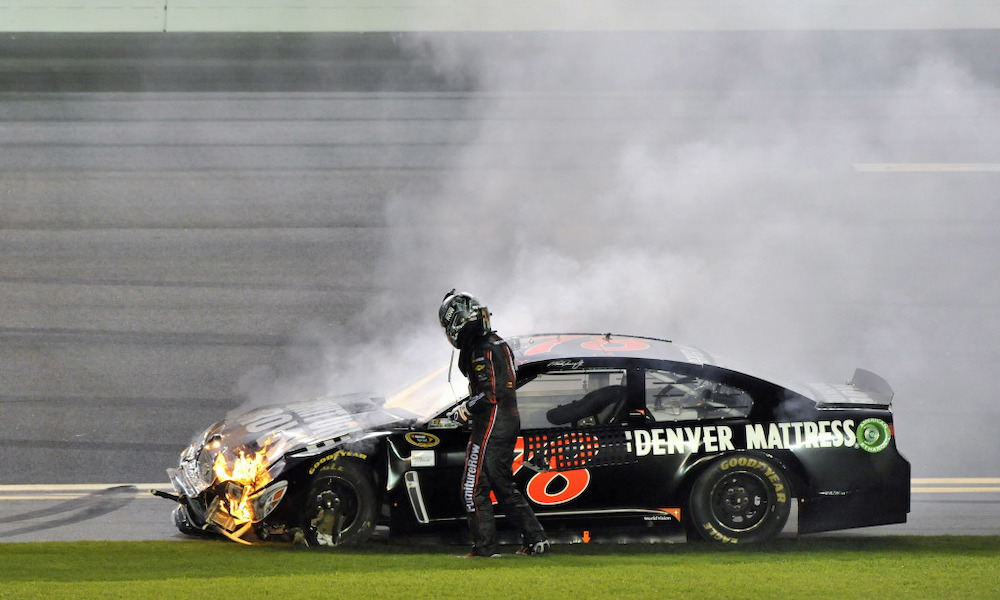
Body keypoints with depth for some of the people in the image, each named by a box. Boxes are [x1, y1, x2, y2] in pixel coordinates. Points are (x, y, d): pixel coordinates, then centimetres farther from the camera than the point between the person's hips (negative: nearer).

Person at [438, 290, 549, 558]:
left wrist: (465, 410, -11)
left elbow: (491, 393, -22)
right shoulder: (498, 344, 15)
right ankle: (535, 538, 16)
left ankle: (485, 546, -5)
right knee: (503, 485, 17)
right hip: (509, 421, 10)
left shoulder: (484, 351, -16)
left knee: (474, 488, -5)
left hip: (491, 425, -10)